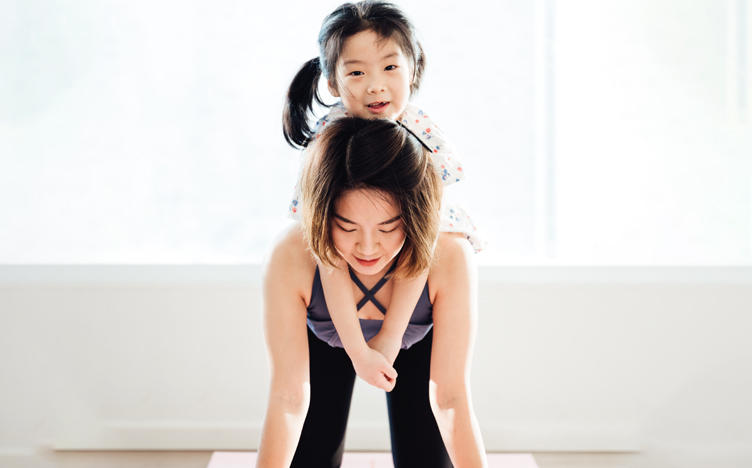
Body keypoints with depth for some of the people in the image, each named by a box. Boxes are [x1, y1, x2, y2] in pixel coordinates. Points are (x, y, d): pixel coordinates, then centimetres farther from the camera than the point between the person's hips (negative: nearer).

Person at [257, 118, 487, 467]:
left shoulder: (449, 258, -41)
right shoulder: (289, 260, -40)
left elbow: (450, 399, -35)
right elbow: (288, 398, -35)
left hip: (415, 347, 0)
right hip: (325, 345, 0)